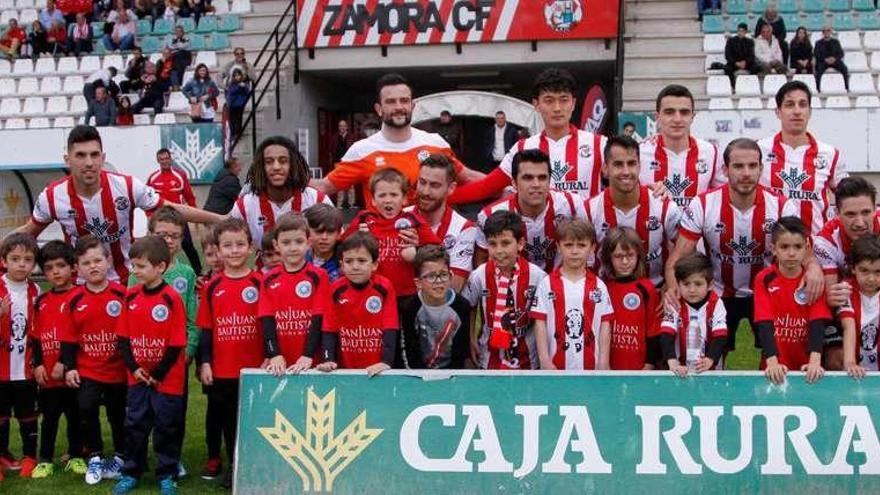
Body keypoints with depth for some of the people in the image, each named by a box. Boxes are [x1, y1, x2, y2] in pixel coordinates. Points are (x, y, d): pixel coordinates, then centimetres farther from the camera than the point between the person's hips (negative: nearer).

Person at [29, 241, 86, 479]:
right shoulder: (41, 301, 8)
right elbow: (36, 336, 10)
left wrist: (65, 363, -15)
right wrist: (38, 364, 0)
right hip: (47, 374, 4)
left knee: (75, 416, 9)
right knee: (49, 417, 11)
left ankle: (75, 457, 23)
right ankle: (45, 461, 20)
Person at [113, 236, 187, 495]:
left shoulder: (171, 298, -14)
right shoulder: (131, 296, 1)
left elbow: (176, 343, -13)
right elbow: (123, 337, 5)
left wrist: (158, 374, -11)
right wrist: (133, 367, -5)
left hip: (167, 378, -4)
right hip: (138, 375, 4)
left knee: (166, 427, 6)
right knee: (134, 425, 11)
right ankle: (131, 473, 24)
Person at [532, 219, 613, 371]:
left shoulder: (598, 286, 2)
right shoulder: (547, 284, -2)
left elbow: (605, 325, 4)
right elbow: (540, 323, -3)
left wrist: (604, 362, -2)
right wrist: (545, 360, -9)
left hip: (590, 365, 1)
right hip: (555, 365, -1)